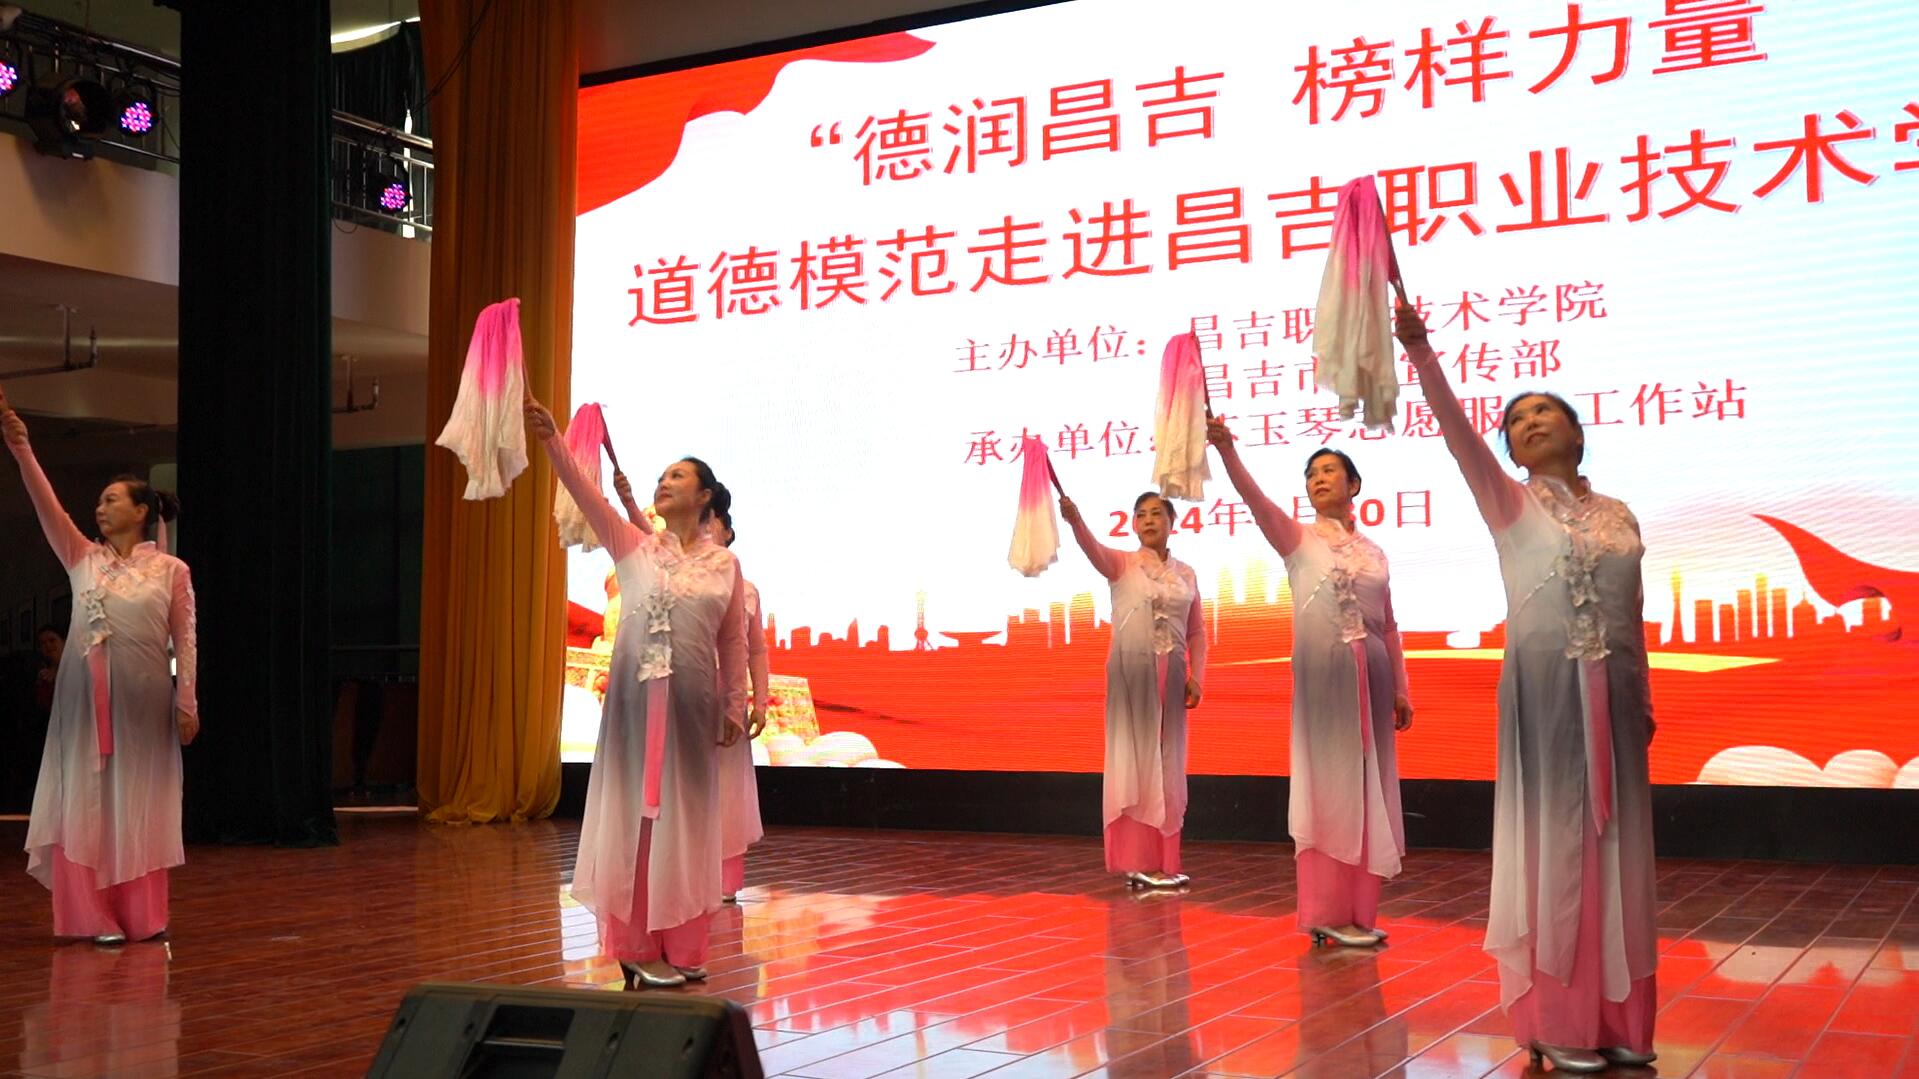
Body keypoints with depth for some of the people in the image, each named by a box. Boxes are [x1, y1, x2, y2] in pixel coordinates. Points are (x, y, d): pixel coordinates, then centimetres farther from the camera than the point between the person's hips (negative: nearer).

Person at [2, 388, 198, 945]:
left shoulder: (171, 569, 0)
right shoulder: (82, 559, 8)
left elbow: (185, 641, -1)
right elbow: (47, 506, -3)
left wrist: (187, 701, -6)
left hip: (144, 697, -3)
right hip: (86, 694, 3)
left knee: (139, 802, 3)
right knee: (87, 801, 2)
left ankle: (143, 913, 12)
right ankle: (97, 915, 7)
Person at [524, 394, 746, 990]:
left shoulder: (725, 563, 6)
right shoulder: (633, 548, 5)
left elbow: (735, 642, 7)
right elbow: (586, 493, -8)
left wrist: (735, 706, 4)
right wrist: (552, 441, -20)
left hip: (693, 704, 0)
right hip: (635, 697, 0)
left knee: (685, 820, 5)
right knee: (635, 815, 1)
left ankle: (679, 946, 15)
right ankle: (638, 947, 9)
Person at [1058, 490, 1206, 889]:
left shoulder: (1186, 574, 11)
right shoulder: (1122, 564, 1)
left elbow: (1197, 632, 12)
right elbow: (1094, 549, -21)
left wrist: (1196, 676, 0)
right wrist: (1074, 519, -41)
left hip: (1171, 677, 4)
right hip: (1131, 673, -4)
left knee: (1167, 765, 6)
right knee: (1135, 762, -3)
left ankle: (1161, 861, 13)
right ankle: (1137, 861, 1)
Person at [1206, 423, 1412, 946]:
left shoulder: (1373, 552, 13)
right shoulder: (1298, 539, 2)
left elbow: (1388, 627, 16)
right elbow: (1254, 497, -16)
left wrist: (1400, 688, 12)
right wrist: (1226, 449, -32)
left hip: (1370, 676, 4)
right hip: (1320, 672, -4)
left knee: (1365, 789, 6)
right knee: (1328, 786, -3)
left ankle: (1356, 910, 14)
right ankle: (1329, 913, 3)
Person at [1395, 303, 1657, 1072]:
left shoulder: (1618, 513, 12)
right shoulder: (1509, 504, 2)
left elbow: (1633, 618, 15)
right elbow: (1456, 429, -14)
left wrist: (1644, 700, 15)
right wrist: (1420, 351, -27)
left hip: (1612, 695, 3)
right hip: (1544, 692, -3)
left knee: (1614, 847, 6)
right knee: (1553, 844, -1)